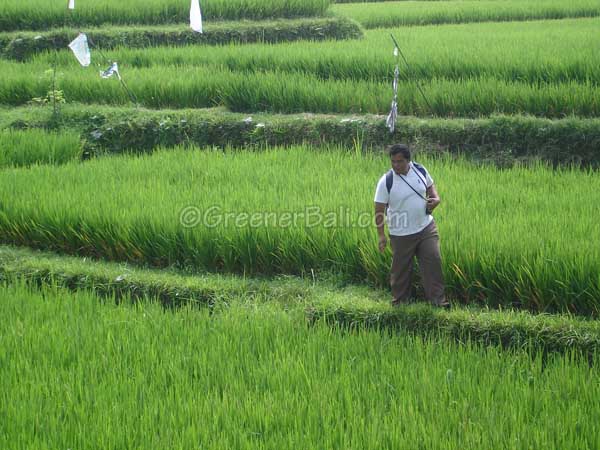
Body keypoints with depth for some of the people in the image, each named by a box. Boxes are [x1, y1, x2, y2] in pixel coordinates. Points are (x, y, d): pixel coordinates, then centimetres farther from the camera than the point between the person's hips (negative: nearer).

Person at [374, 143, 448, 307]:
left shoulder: (420, 170, -4)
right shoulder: (386, 182, -16)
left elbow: (430, 186, 16)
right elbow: (379, 210, -12)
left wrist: (436, 198, -5)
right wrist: (381, 235, -15)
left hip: (426, 227, 3)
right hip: (401, 233, -3)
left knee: (433, 260, -1)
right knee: (401, 268, 7)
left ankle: (437, 298, 7)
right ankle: (399, 300, 25)